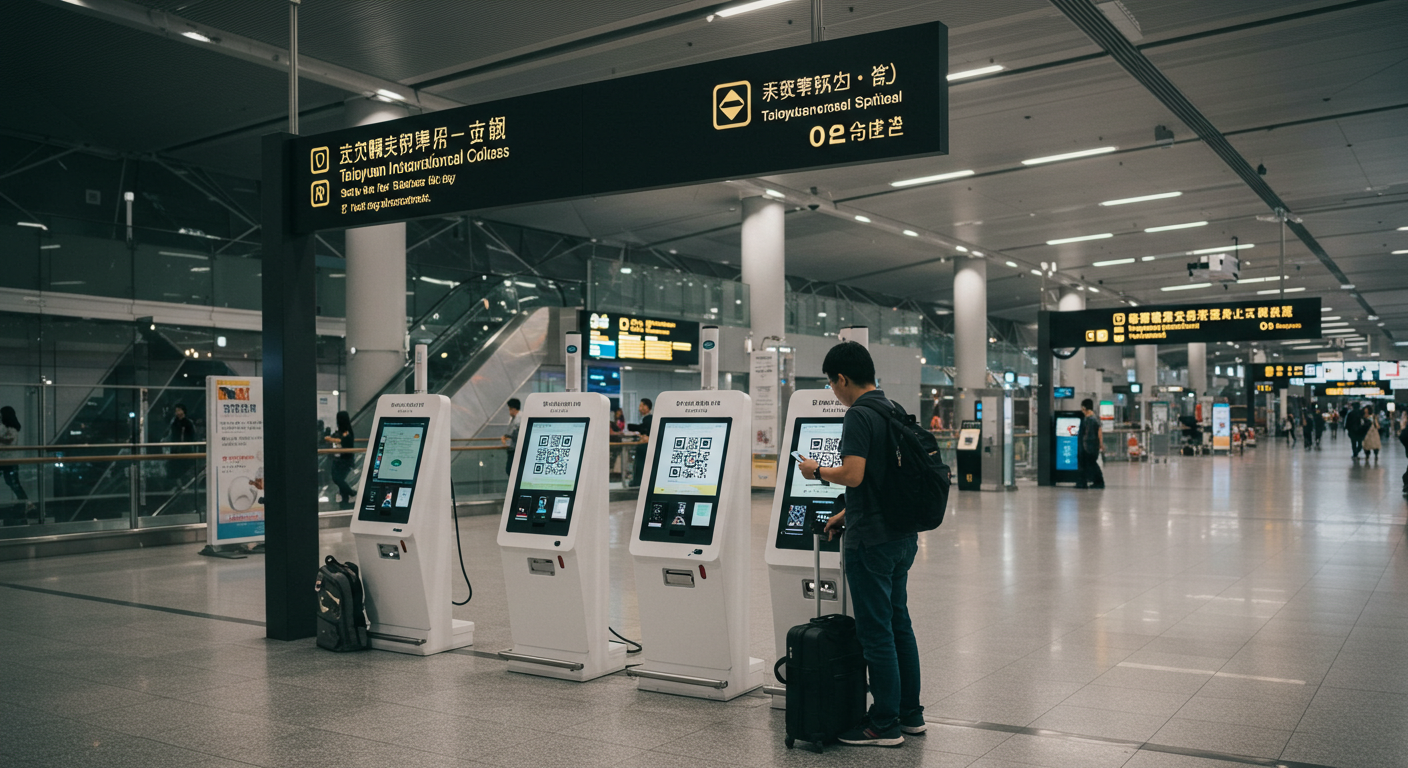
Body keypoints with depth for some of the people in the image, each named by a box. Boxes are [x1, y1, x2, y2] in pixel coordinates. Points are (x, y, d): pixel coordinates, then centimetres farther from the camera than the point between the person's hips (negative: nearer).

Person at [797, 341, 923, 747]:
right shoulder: (895, 411, 12)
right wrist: (845, 514, 23)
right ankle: (909, 713, 27)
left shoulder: (859, 415, -16)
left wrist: (817, 471, -8)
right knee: (899, 623, 17)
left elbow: (853, 474, -27)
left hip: (871, 541, -9)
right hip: (902, 535, 9)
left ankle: (885, 725, 8)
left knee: (876, 632, -1)